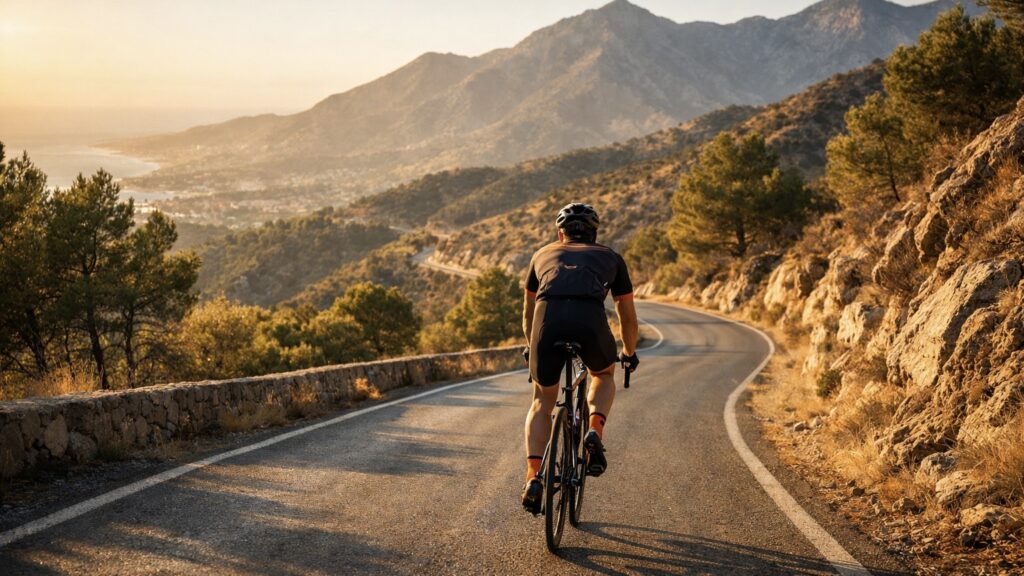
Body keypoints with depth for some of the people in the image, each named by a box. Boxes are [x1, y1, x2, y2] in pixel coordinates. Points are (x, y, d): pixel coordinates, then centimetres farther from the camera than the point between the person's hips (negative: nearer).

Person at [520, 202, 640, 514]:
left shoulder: (544, 254, 34)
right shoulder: (610, 257, 31)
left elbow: (528, 313, 42)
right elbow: (628, 316, 35)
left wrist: (530, 348, 59)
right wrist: (629, 353, 51)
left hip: (548, 320, 1)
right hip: (591, 323, -1)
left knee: (542, 401, 22)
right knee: (604, 375, 33)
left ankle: (533, 477, 7)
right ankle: (595, 433, 8)